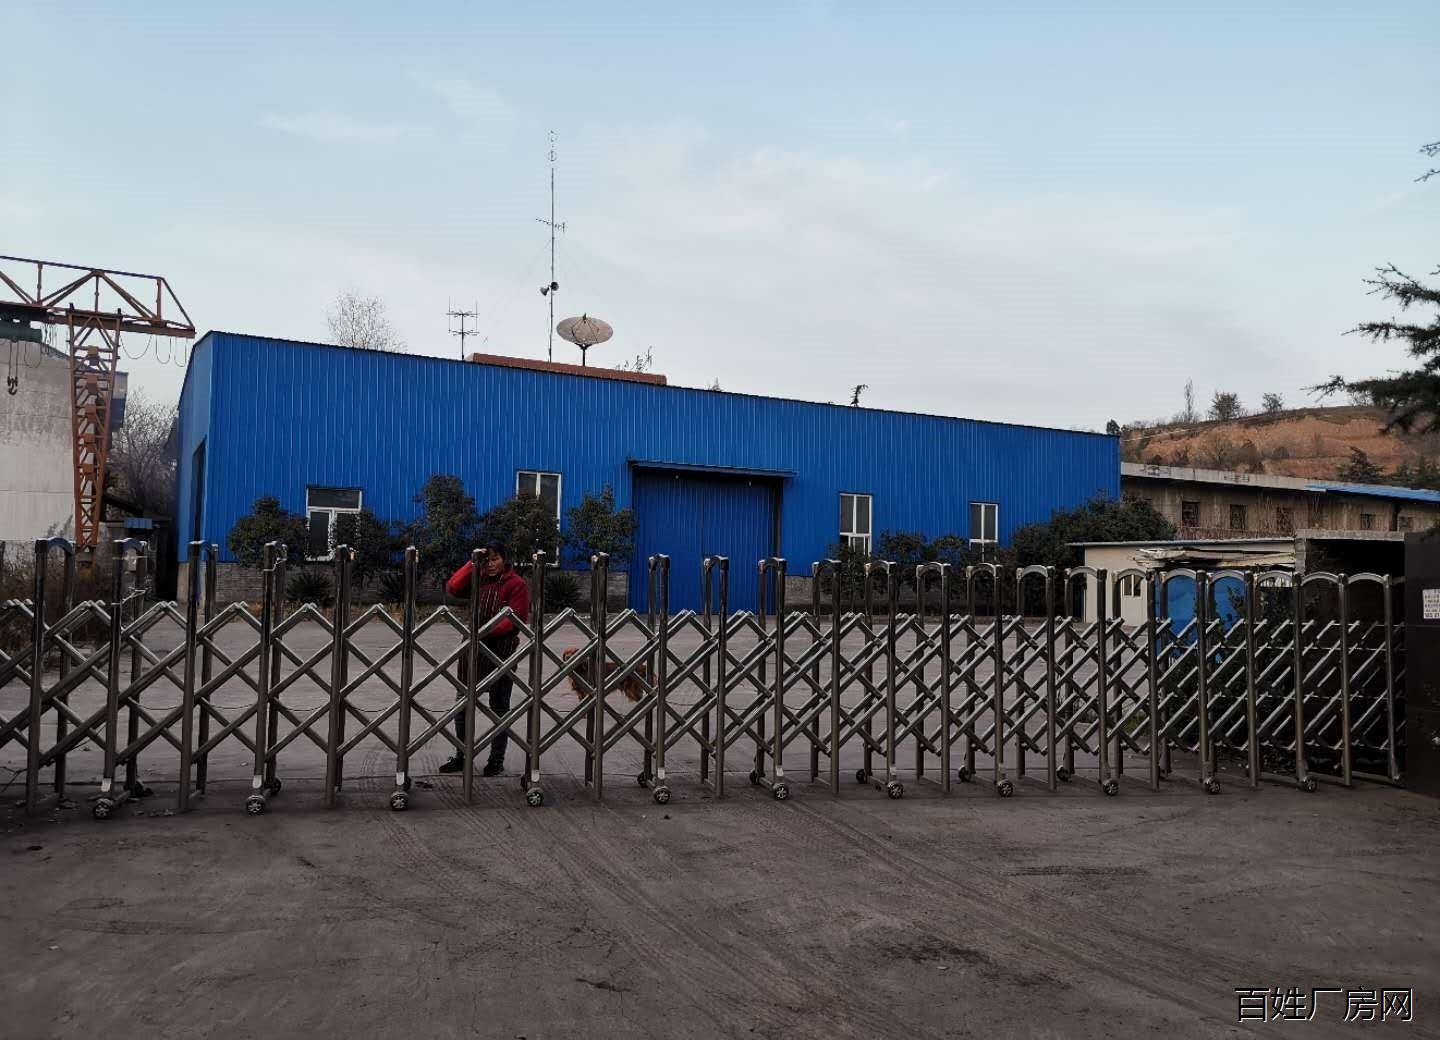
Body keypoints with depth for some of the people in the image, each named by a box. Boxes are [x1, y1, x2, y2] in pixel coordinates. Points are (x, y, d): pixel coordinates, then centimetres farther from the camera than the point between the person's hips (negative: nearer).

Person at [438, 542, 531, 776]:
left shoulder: (517, 584, -6)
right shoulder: (478, 580, 11)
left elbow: (517, 619, -13)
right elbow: (453, 587, -4)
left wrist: (486, 632, -22)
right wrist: (472, 564, -10)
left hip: (502, 650, -6)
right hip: (474, 648, 6)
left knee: (499, 706, 4)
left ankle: (497, 760, 14)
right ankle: (461, 757, 21)